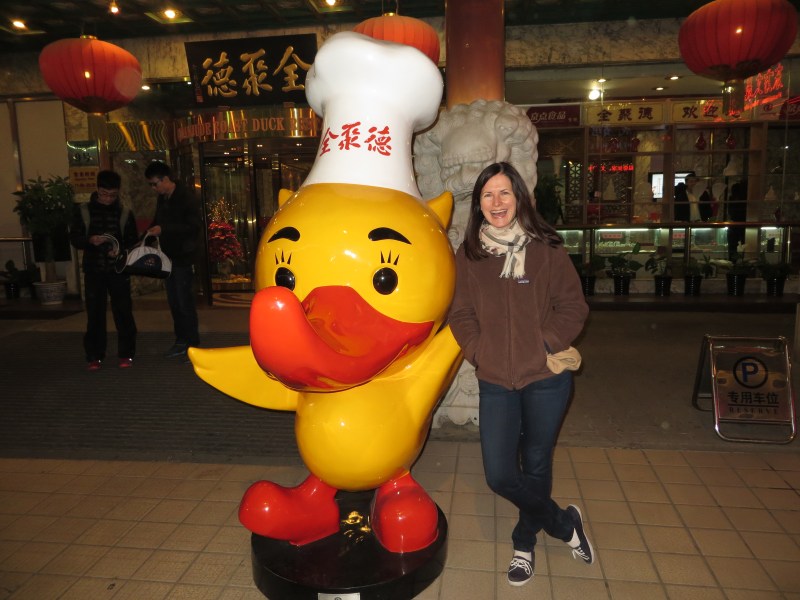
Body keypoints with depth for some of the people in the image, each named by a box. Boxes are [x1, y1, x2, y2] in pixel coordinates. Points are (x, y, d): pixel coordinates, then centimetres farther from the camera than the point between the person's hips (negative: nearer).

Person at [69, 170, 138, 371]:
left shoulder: (125, 212, 3)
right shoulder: (83, 211, 4)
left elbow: (133, 241, 6)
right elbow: (74, 238, 5)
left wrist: (121, 251, -14)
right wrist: (89, 240, -16)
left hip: (118, 269, 0)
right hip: (93, 270, 1)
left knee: (123, 312, 1)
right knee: (95, 313, 4)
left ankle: (126, 354, 10)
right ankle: (95, 356, 13)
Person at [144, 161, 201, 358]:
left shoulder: (185, 196, -12)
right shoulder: (162, 198, 11)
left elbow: (194, 227, -18)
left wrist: (164, 229, -22)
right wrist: (151, 230, 2)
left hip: (183, 257, -8)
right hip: (168, 256, 8)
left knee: (185, 301, -5)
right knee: (173, 301, 10)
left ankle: (192, 343, 4)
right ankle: (181, 340, 18)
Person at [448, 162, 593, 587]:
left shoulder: (546, 249, -5)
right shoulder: (468, 255, 2)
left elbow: (573, 307, -2)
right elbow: (461, 315, 6)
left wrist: (545, 344, -13)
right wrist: (479, 353, -7)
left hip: (545, 379, -2)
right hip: (495, 381, 2)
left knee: (536, 466, 15)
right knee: (499, 475, 0)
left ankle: (524, 543, 42)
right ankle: (565, 524, 28)